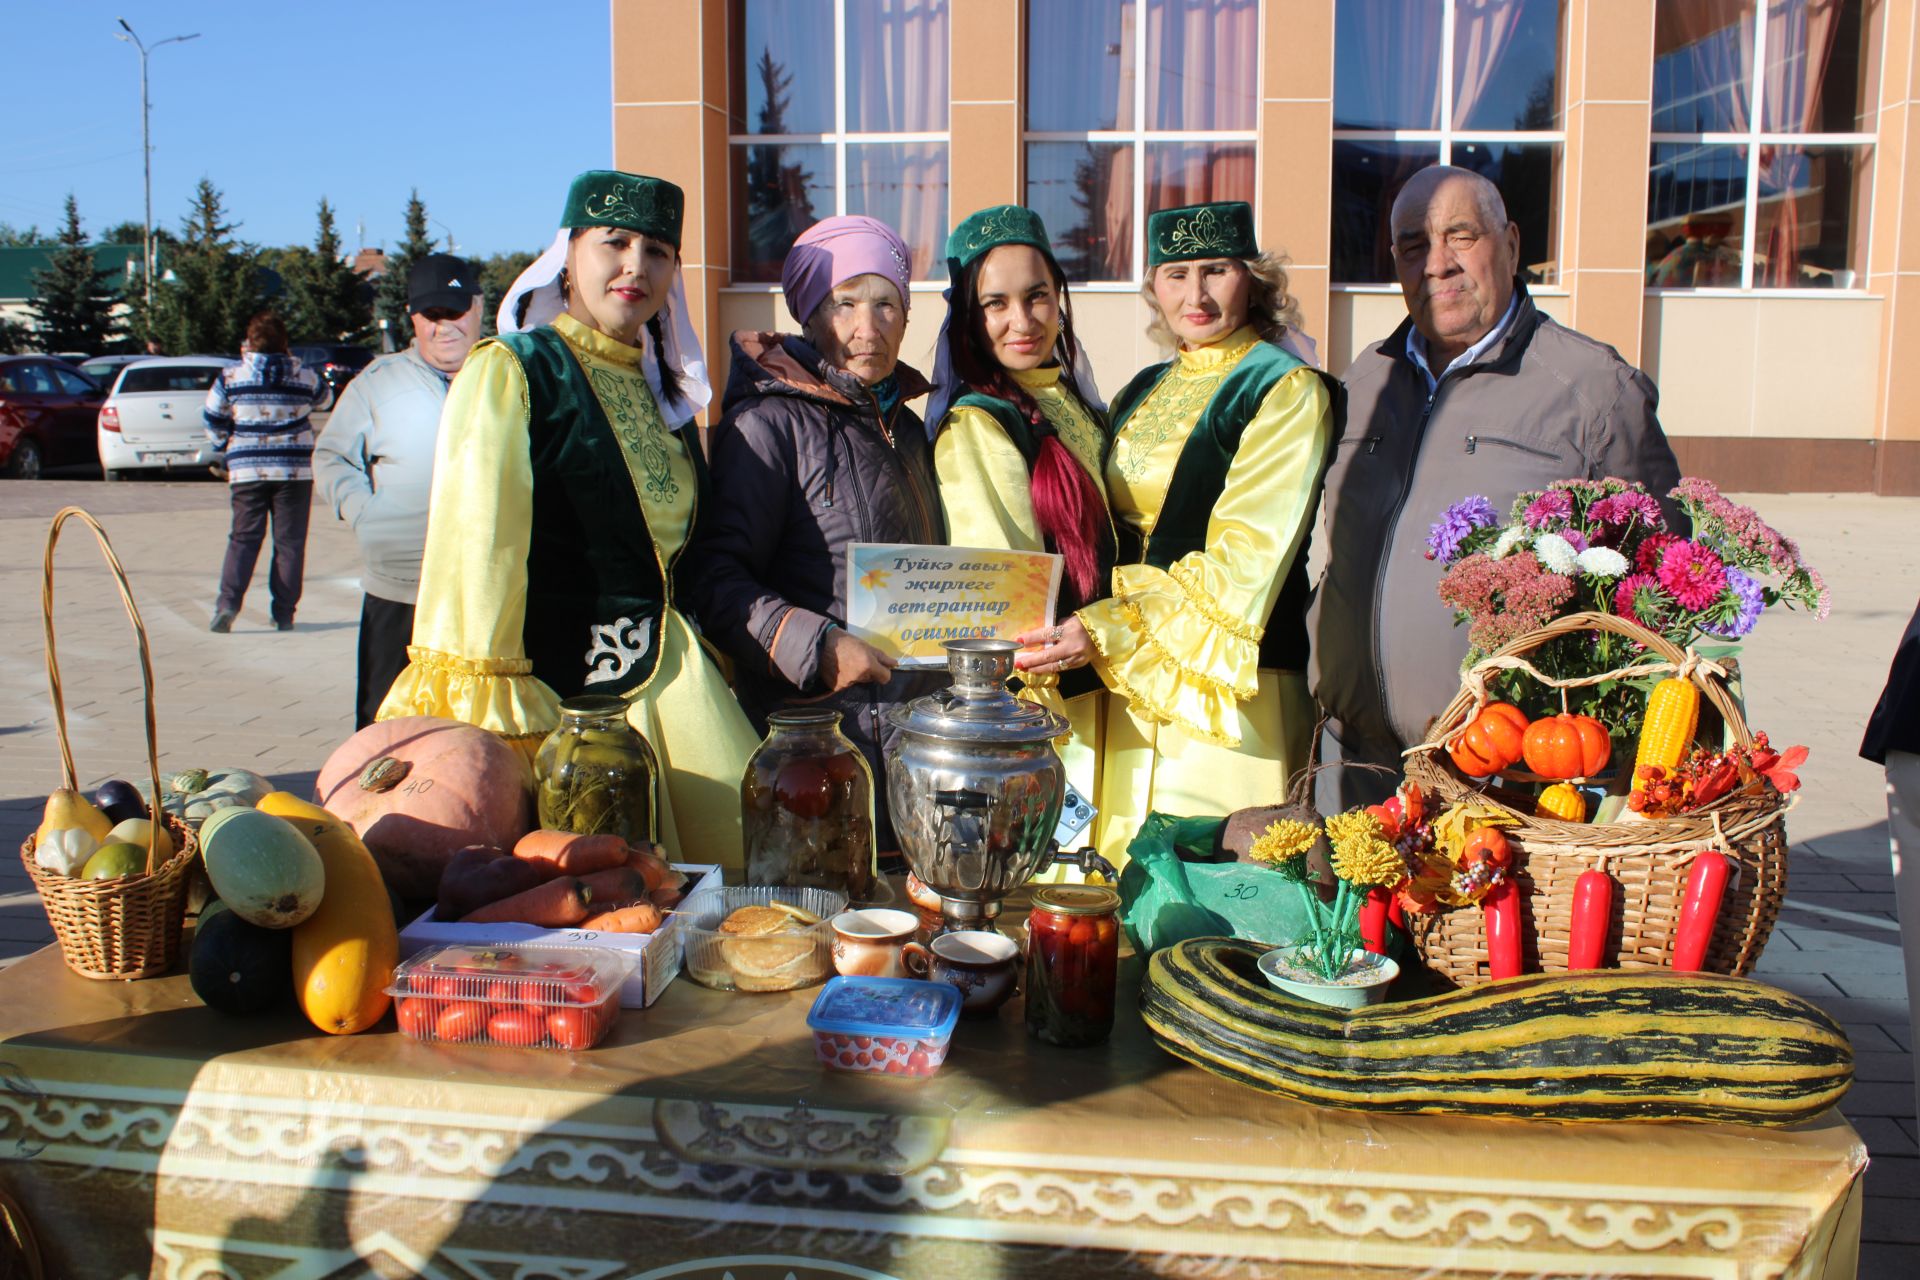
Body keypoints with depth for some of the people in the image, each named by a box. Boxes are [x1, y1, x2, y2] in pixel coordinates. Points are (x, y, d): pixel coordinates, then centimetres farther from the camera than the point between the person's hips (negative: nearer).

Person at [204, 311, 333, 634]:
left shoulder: (231, 376, -2)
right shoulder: (304, 377, 1)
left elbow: (213, 418, 5)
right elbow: (325, 398, 22)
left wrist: (222, 451, 22)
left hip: (247, 470, 0)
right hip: (296, 470, 0)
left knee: (244, 538, 6)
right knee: (289, 541, 5)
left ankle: (228, 603, -9)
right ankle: (284, 614, 5)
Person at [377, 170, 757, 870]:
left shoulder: (663, 386, 16)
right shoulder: (509, 373, -6)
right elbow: (476, 548, -12)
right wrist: (494, 713, -17)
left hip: (672, 675, 7)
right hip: (563, 683, -6)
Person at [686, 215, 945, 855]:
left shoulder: (907, 429, 18)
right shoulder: (769, 422, -6)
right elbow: (716, 577, -14)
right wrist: (816, 648, -25)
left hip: (922, 724, 7)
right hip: (818, 731, -7)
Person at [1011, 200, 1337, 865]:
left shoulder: (1288, 392, -5)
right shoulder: (1143, 392, 15)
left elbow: (1243, 557, -15)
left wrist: (1110, 629, -22)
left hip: (1228, 688, -6)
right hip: (1126, 688, 6)